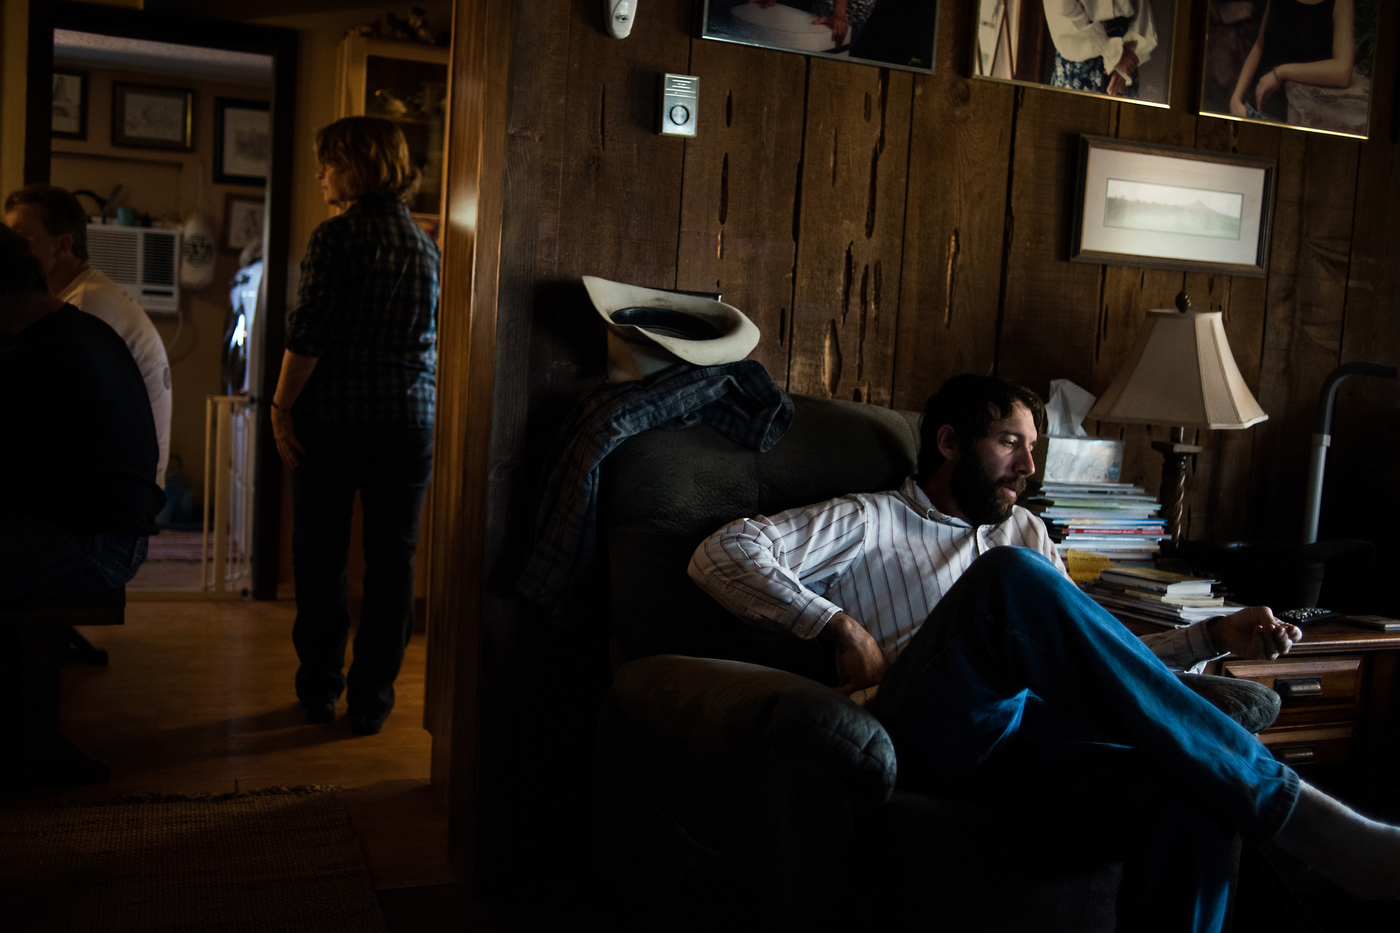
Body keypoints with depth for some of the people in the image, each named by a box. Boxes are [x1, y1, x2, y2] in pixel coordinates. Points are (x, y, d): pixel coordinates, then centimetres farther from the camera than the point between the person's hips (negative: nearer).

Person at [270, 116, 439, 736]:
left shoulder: (335, 237, -8)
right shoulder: (425, 241, 9)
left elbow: (308, 334, -14)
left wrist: (282, 407, -6)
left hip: (334, 416, -4)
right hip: (409, 419, 4)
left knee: (321, 557, 9)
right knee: (392, 561, 7)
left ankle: (319, 691, 17)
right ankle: (371, 700, 11)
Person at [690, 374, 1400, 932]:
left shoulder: (1023, 534, 33)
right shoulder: (867, 522, 16)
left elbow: (1090, 655, 27)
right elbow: (722, 553, 3)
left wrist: (1214, 635, 12)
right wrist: (842, 628, -8)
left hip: (1029, 737, 5)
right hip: (925, 734, -4)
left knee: (1192, 800, -29)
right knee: (1011, 577, -33)